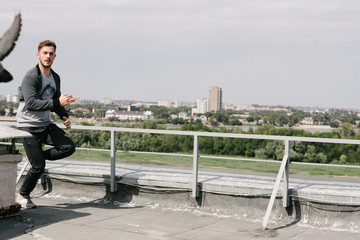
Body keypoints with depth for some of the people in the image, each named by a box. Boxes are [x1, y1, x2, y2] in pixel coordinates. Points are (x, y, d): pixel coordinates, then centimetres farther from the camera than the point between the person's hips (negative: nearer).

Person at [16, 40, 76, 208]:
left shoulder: (55, 78, 11)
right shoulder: (31, 77, -14)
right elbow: (31, 103, -27)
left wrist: (64, 116, 5)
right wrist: (57, 102, -34)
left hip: (46, 125, 7)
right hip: (28, 127, -7)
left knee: (69, 147, -12)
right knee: (38, 167, -8)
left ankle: (37, 155, 10)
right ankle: (23, 196, 17)